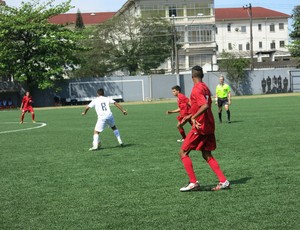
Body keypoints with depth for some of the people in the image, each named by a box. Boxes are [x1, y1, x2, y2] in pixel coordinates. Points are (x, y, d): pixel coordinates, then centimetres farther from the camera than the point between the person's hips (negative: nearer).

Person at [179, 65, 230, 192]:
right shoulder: (205, 88, 13)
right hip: (209, 126, 9)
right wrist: (191, 115, 30)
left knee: (183, 152, -1)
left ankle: (193, 182, -4)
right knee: (207, 155, 15)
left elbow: (205, 106, -28)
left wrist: (193, 117, -27)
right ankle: (223, 181, 8)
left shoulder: (196, 89, -15)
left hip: (200, 127, -9)